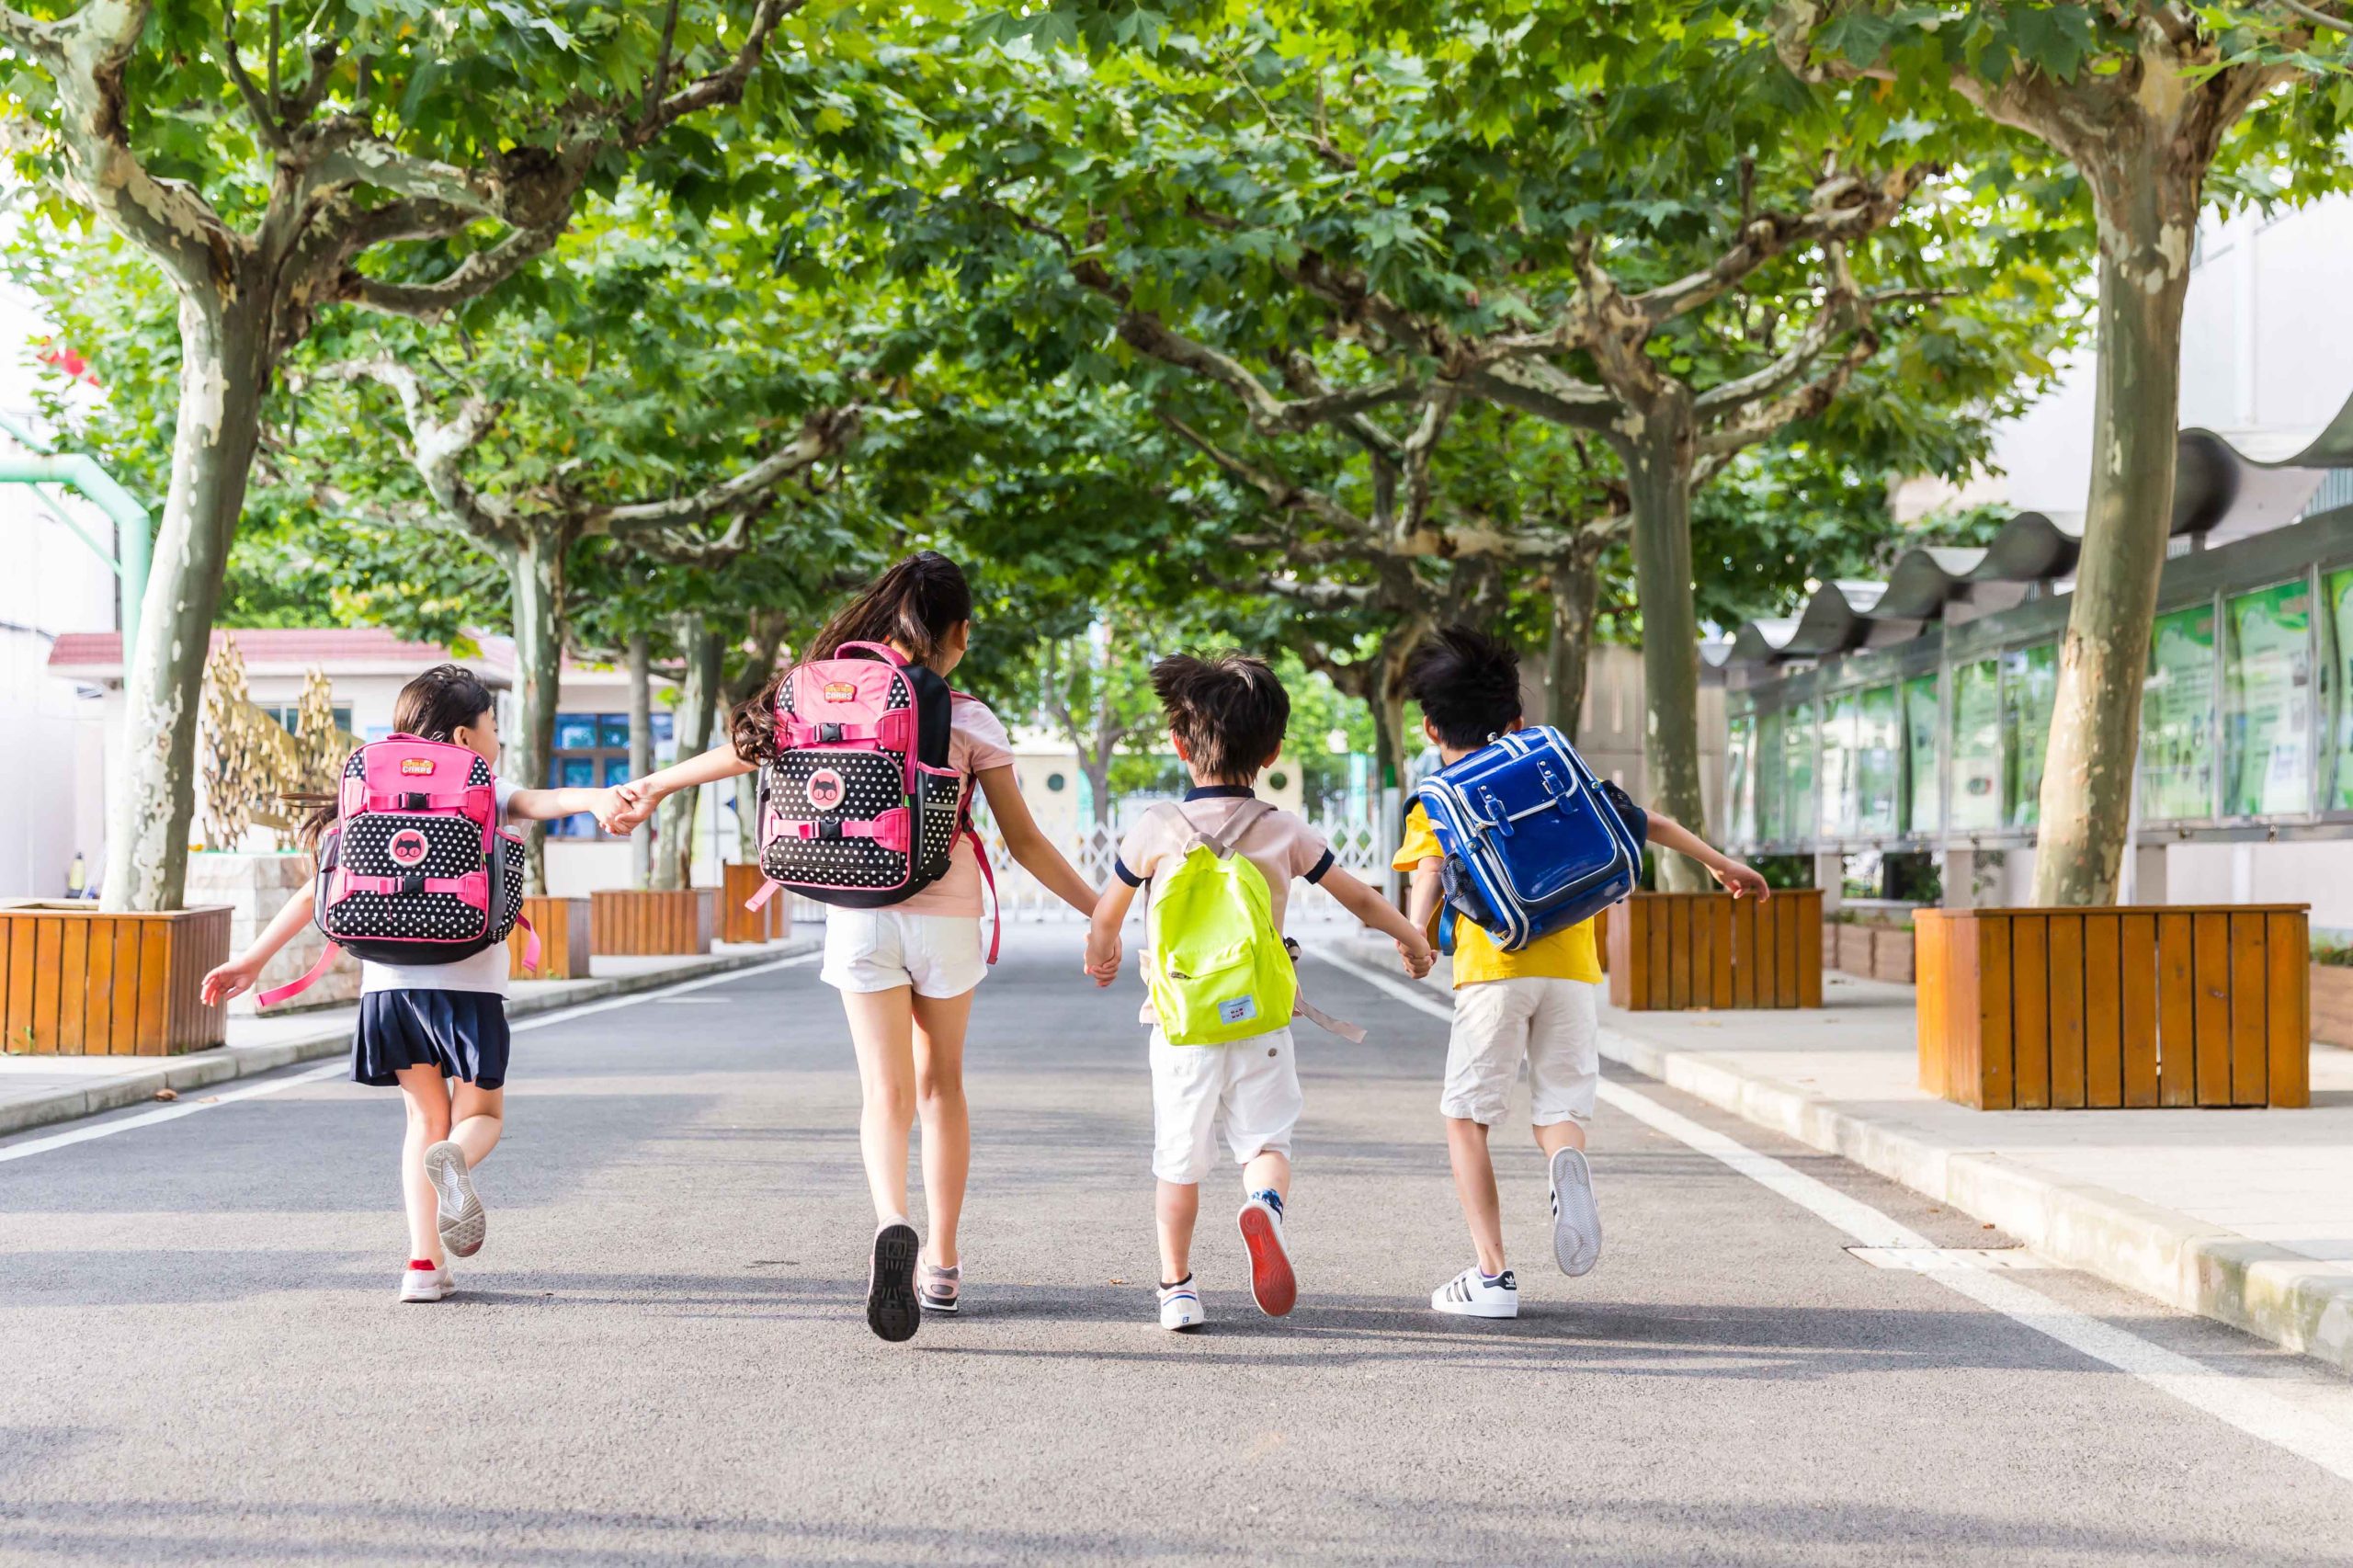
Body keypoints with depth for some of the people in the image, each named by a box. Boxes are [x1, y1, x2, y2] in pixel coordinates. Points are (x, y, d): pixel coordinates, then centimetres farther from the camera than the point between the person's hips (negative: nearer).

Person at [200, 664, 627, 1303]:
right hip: (466, 980, -4)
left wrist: (254, 958, 16)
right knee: (481, 1115, 12)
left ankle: (424, 1261, 4)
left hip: (389, 981, 4)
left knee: (426, 1115, 17)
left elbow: (320, 888, 13)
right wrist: (594, 799, -36)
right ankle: (454, 1159, -24)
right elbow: (536, 802, -18)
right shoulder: (482, 793, 5)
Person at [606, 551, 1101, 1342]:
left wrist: (653, 786, 22)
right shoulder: (972, 721, -4)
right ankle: (943, 1264, 21)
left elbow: (752, 747, 8)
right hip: (946, 914, -1)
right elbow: (1025, 842, -4)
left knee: (885, 1094, -1)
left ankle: (893, 1227, -30)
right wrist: (1101, 911, 5)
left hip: (859, 914, 1)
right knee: (941, 1084, 17)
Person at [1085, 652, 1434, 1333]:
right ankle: (1264, 1203, -26)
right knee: (1266, 1140, 7)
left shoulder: (1156, 830, -4)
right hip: (1261, 1022, 0)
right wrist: (1412, 941, 29)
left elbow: (1106, 914, 9)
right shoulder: (1285, 832, 0)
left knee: (1180, 1160, 12)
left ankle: (1177, 1288, 18)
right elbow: (1360, 899, 11)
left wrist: (1102, 954, 33)